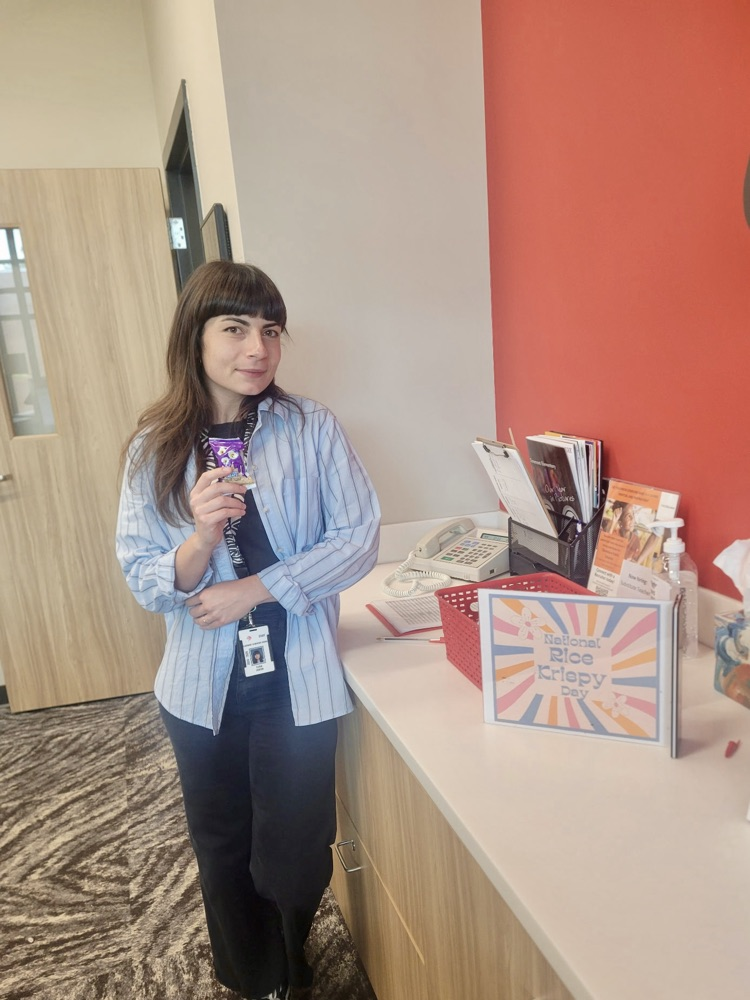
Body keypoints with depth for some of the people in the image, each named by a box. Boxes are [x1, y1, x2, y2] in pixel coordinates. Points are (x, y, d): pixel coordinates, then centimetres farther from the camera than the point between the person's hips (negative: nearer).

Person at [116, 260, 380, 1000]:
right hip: (204, 686, 2)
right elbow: (142, 582, -5)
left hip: (298, 680, -1)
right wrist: (201, 537, -26)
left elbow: (358, 537, -10)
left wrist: (254, 590, -17)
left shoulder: (312, 429, -9)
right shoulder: (154, 448, -5)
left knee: (293, 855, 14)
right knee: (223, 852, 21)